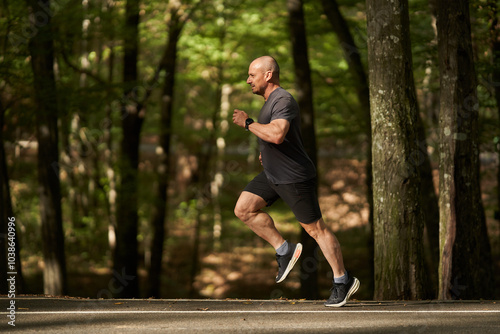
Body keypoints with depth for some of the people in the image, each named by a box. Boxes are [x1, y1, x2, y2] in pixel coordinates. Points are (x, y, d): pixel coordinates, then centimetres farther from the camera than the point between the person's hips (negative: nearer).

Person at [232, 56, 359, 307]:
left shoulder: (283, 101, -21)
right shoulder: (271, 100, 12)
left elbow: (277, 134, -38)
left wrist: (247, 123, -26)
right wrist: (267, 152, 16)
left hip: (295, 177, -10)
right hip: (272, 174, 10)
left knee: (315, 229, -1)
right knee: (243, 209, -2)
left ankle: (343, 281, 9)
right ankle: (284, 251, 6)